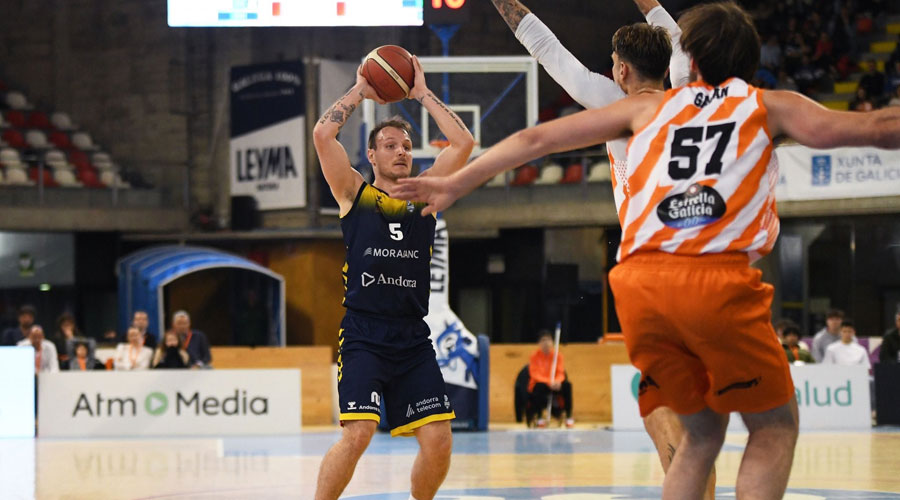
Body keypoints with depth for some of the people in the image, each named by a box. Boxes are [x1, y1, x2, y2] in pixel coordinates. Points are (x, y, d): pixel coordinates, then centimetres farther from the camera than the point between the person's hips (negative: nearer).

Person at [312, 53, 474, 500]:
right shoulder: (354, 193, 6)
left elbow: (463, 143, 4)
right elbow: (322, 135, -7)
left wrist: (422, 94, 8)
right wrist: (360, 92, 4)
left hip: (413, 338, 4)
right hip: (363, 334, -4)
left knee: (438, 439, -5)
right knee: (358, 433, -20)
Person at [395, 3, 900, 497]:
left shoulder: (648, 107, 25)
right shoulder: (769, 107, 18)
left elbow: (536, 139, 26)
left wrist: (455, 184, 34)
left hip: (640, 282, 4)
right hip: (720, 279, -4)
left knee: (702, 432, 21)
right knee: (775, 427, 12)